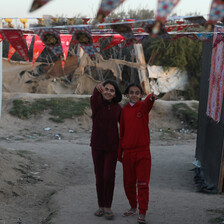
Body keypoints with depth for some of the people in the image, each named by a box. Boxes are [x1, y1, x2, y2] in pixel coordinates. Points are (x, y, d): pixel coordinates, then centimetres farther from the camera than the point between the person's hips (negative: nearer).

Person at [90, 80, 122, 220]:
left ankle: (108, 207, 9)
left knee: (108, 176, -7)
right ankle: (101, 206, 22)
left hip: (112, 146, 0)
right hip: (97, 146, 0)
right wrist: (97, 90, -58)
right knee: (99, 177, 8)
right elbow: (94, 99, -35)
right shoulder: (97, 103, -10)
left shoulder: (118, 108, -3)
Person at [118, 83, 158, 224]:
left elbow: (147, 103, -30)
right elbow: (122, 132, 12)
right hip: (128, 152, 4)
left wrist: (151, 98, -55)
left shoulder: (143, 106, -4)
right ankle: (133, 207, 33)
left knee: (143, 183, -3)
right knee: (128, 183, 12)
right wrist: (119, 153, 14)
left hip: (143, 151, -4)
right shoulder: (124, 110, 7)